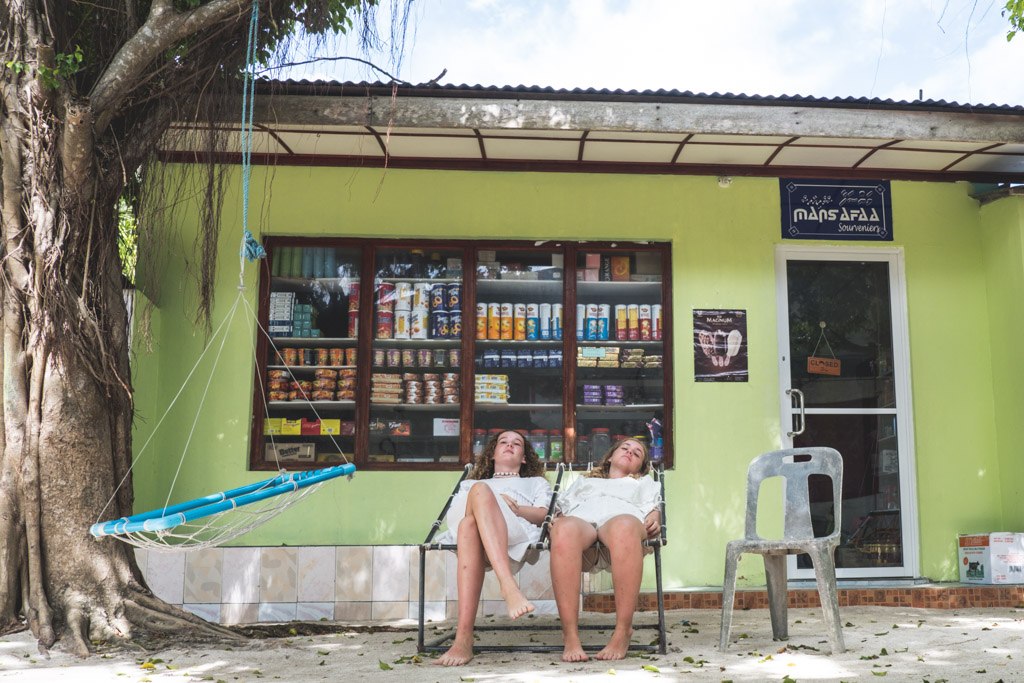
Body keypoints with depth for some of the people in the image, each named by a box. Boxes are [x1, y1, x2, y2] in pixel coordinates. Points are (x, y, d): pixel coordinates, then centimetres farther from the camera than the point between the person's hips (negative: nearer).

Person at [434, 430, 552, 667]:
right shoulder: (470, 483, 45)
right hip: (463, 528, 2)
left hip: (516, 532, -2)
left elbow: (545, 514, 18)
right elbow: (452, 512, 23)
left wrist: (516, 509, -4)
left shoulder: (536, 482, 40)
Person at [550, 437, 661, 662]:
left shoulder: (645, 482, 43)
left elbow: (653, 509, 23)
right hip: (580, 521, 1)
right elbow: (563, 509, 32)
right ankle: (570, 635, -40)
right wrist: (555, 521, 7)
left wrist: (654, 523, -2)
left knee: (624, 526, -43)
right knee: (564, 529, -41)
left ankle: (622, 633, -37)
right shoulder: (583, 481, 46)